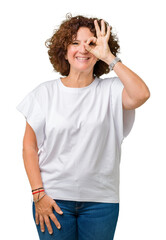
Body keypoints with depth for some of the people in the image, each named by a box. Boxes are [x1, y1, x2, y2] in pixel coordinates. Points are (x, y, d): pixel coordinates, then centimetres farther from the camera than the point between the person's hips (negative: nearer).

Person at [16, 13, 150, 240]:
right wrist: (38, 194, -6)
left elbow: (141, 95, -22)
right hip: (54, 198, 0)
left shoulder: (110, 91, 0)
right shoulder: (46, 92, 2)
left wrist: (109, 57, -17)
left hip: (101, 201, 0)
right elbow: (29, 147, 2)